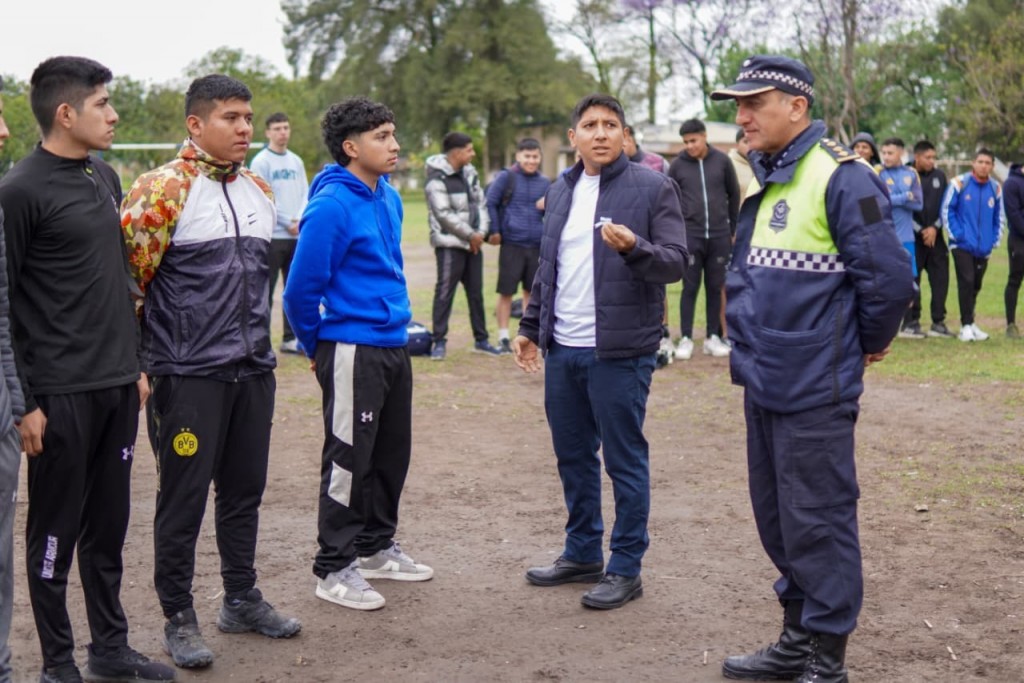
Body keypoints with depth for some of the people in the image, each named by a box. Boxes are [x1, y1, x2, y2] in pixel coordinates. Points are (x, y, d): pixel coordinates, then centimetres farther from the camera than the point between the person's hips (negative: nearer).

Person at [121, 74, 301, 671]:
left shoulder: (260, 191, 11)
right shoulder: (163, 189, -11)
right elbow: (128, 275, -11)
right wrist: (133, 363, -9)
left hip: (253, 370, 6)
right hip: (189, 375, -6)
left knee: (245, 488, 15)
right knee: (184, 497, 3)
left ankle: (242, 599, 30)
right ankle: (179, 616, 17)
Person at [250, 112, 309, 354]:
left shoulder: (296, 161, 14)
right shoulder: (260, 162, -5)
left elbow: (305, 194, 11)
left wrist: (300, 220, -6)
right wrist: (288, 222, -11)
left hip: (297, 236, 6)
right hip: (272, 236, -6)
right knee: (266, 290, -3)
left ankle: (290, 338, 17)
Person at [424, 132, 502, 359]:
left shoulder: (470, 173, 10)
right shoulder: (437, 179, -14)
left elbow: (481, 203, 12)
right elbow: (444, 214, -19)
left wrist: (481, 232, -3)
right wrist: (470, 235, -14)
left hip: (473, 243, 8)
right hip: (450, 244, -8)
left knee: (476, 292, 13)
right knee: (444, 293, -5)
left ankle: (481, 339, 22)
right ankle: (439, 342, 3)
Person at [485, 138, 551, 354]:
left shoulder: (545, 182, 10)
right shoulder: (507, 177, -3)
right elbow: (490, 203, -3)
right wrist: (494, 231, -8)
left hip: (537, 245, 4)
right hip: (511, 244, -4)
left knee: (532, 291, 13)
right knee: (506, 292, 0)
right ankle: (503, 337, 10)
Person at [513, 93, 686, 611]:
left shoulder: (652, 188, -5)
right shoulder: (560, 191, 14)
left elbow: (676, 261, -11)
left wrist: (634, 248, -29)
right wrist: (530, 326, 20)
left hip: (619, 351, -6)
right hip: (561, 349, 7)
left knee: (624, 461, 1)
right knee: (572, 457, 14)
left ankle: (625, 569, 12)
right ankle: (582, 553, 29)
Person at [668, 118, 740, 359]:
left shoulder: (722, 161, 2)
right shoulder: (677, 165, -1)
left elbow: (734, 195, 10)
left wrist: (733, 228, 10)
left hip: (719, 236, 1)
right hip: (690, 236, -1)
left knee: (715, 287, 7)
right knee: (690, 288, -1)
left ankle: (713, 337, 14)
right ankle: (686, 339, 5)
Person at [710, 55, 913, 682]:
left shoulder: (841, 177, -16)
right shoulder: (763, 178, 12)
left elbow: (888, 276, -17)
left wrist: (868, 344, -4)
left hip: (814, 392, -9)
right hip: (764, 383, 9)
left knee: (817, 523, 0)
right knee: (777, 519, 17)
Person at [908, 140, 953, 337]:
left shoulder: (939, 176, 7)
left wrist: (935, 227, -5)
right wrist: (921, 231, -10)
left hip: (935, 235, 4)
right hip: (913, 237, -4)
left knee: (940, 278, 3)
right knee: (911, 280, -1)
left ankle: (938, 322, 10)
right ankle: (912, 322, 7)